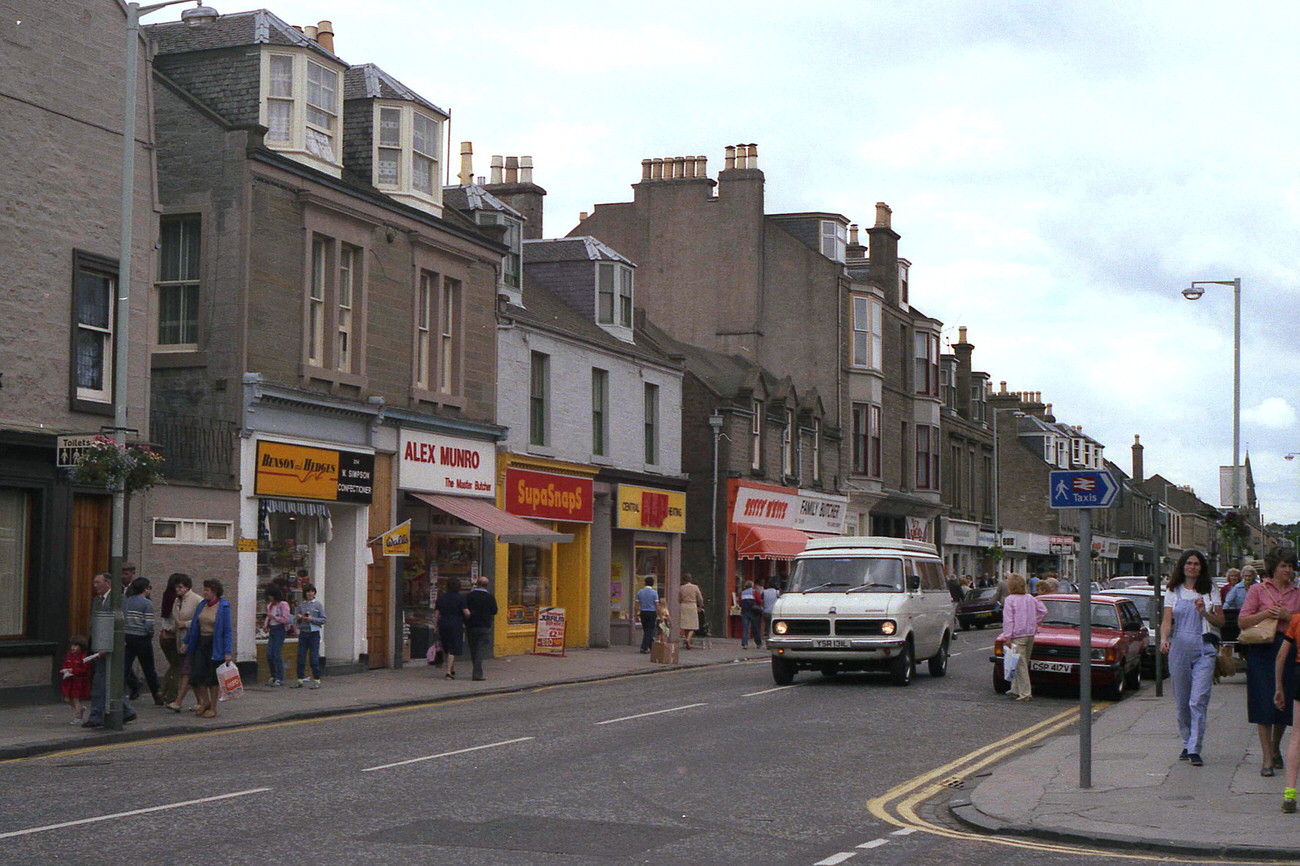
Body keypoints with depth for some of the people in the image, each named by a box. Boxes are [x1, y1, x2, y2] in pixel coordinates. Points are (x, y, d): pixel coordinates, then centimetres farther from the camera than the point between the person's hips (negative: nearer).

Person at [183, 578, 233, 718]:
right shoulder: (202, 605, 8)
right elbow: (193, 625, 17)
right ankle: (205, 702, 20)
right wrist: (186, 642, 16)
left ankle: (213, 708, 12)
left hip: (215, 645, -6)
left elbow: (228, 630, -11)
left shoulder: (223, 607, -10)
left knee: (213, 678, 0)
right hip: (201, 643, 6)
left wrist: (227, 652, -16)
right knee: (196, 674, -1)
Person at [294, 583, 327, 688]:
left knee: (314, 657, -4)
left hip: (314, 633, -4)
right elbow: (298, 620, 18)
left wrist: (312, 619, -15)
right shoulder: (301, 604, 10)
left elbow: (323, 619, -3)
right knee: (301, 657, 2)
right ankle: (300, 679, 10)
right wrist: (299, 618, -4)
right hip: (303, 633, 4)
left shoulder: (318, 605, 0)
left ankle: (317, 680, 3)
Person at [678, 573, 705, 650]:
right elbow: (700, 599, 3)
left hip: (683, 606, 2)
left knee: (685, 626, 9)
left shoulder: (681, 588, 0)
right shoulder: (695, 587, -3)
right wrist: (700, 607, 20)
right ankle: (688, 639, -23)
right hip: (693, 606, -2)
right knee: (693, 626, 1)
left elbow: (678, 600, 7)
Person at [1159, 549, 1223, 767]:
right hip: (1178, 647, 2)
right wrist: (1164, 639, -18)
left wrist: (1205, 612, -11)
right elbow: (1167, 619, 1)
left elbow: (1220, 621, 8)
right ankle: (1187, 743, 22)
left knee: (1199, 700, -11)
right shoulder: (1173, 592, 11)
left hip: (1204, 647, -2)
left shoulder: (1210, 591, 10)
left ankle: (1194, 749, -12)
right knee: (1181, 701, 6)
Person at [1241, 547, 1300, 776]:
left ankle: (1276, 749, 30)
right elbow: (1243, 622, 0)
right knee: (1264, 703, -6)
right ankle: (1267, 758, -2)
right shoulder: (1258, 590, 3)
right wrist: (1265, 614, -13)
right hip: (1262, 651, -2)